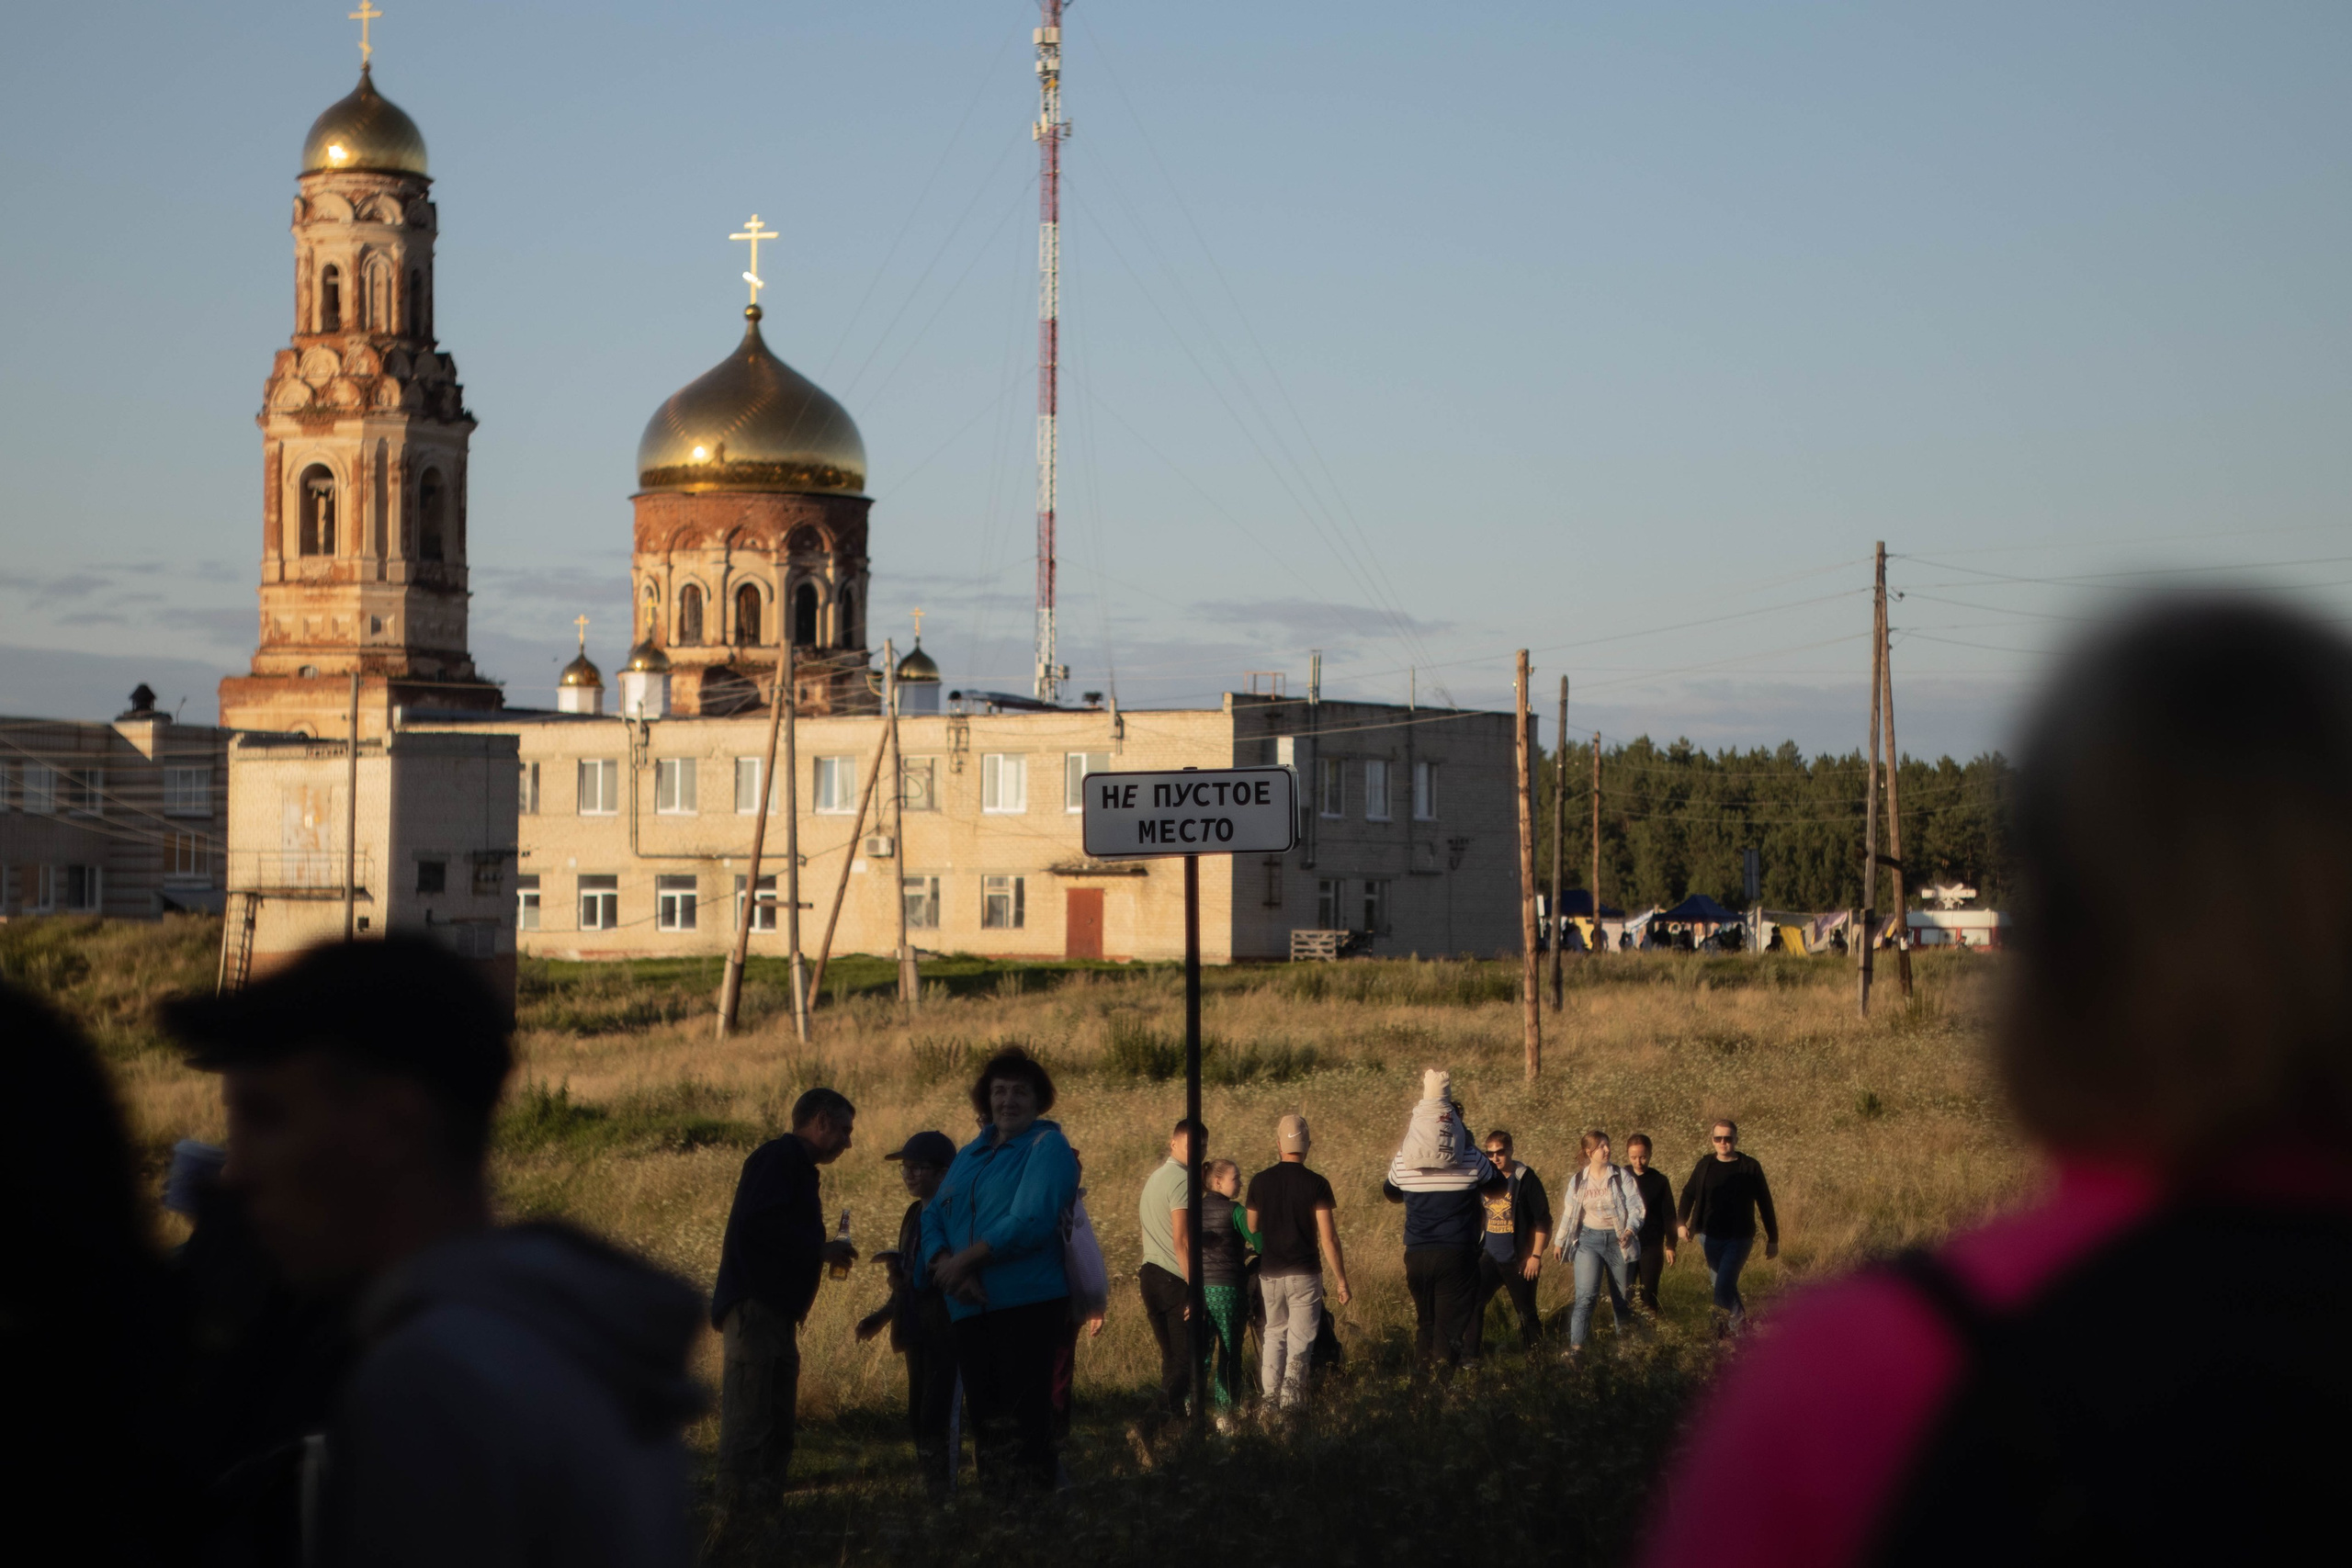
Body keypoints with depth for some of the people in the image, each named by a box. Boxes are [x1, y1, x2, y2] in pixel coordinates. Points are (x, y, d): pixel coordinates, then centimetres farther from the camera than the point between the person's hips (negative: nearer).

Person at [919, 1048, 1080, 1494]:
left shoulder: (1047, 1147, -3)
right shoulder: (969, 1155, 19)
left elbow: (1031, 1222, -16)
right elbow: (933, 1217, 11)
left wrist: (964, 1260, -14)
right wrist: (943, 1263, -11)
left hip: (1027, 1302, -7)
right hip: (970, 1307, 7)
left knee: (1023, 1424, -9)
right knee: (985, 1420, 9)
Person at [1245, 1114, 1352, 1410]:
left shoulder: (1260, 1181, -1)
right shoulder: (1316, 1185, -9)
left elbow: (1252, 1228, 11)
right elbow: (1328, 1238, -11)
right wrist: (1341, 1280, -4)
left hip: (1269, 1273, 3)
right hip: (1304, 1274, -3)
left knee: (1274, 1332, 19)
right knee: (1300, 1341, 2)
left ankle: (1269, 1395, 14)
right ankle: (1290, 1402, -7)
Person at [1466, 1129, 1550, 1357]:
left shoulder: (1525, 1179, -10)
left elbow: (1543, 1220, -8)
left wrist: (1536, 1255, -11)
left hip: (1519, 1259, -4)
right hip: (1489, 1256, 4)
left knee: (1527, 1311, 9)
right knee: (1473, 1302, -11)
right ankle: (1469, 1356, -6)